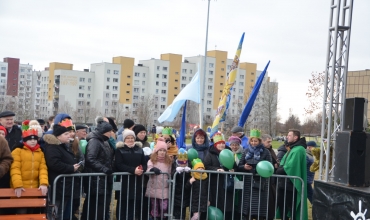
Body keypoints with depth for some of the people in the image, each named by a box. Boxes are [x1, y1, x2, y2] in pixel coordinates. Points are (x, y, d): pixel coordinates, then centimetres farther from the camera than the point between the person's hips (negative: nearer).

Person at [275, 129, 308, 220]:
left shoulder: (298, 150, -15)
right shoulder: (292, 149, 17)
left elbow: (290, 167, -22)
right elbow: (283, 165, 17)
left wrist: (278, 170, -9)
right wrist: (280, 169, -3)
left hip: (291, 184, -10)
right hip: (284, 183, 10)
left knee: (292, 209, -2)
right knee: (281, 206, 15)